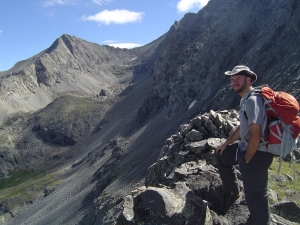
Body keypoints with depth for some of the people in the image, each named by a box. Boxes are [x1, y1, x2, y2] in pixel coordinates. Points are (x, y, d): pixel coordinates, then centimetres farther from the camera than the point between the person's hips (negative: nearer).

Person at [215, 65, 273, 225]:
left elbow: (255, 135, -26)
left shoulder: (253, 100, -21)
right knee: (221, 154, 29)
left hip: (256, 154, -11)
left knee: (255, 197, -3)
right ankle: (232, 192, 38)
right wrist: (226, 144, 23)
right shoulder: (245, 100, 10)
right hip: (245, 147, 11)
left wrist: (247, 160, -16)